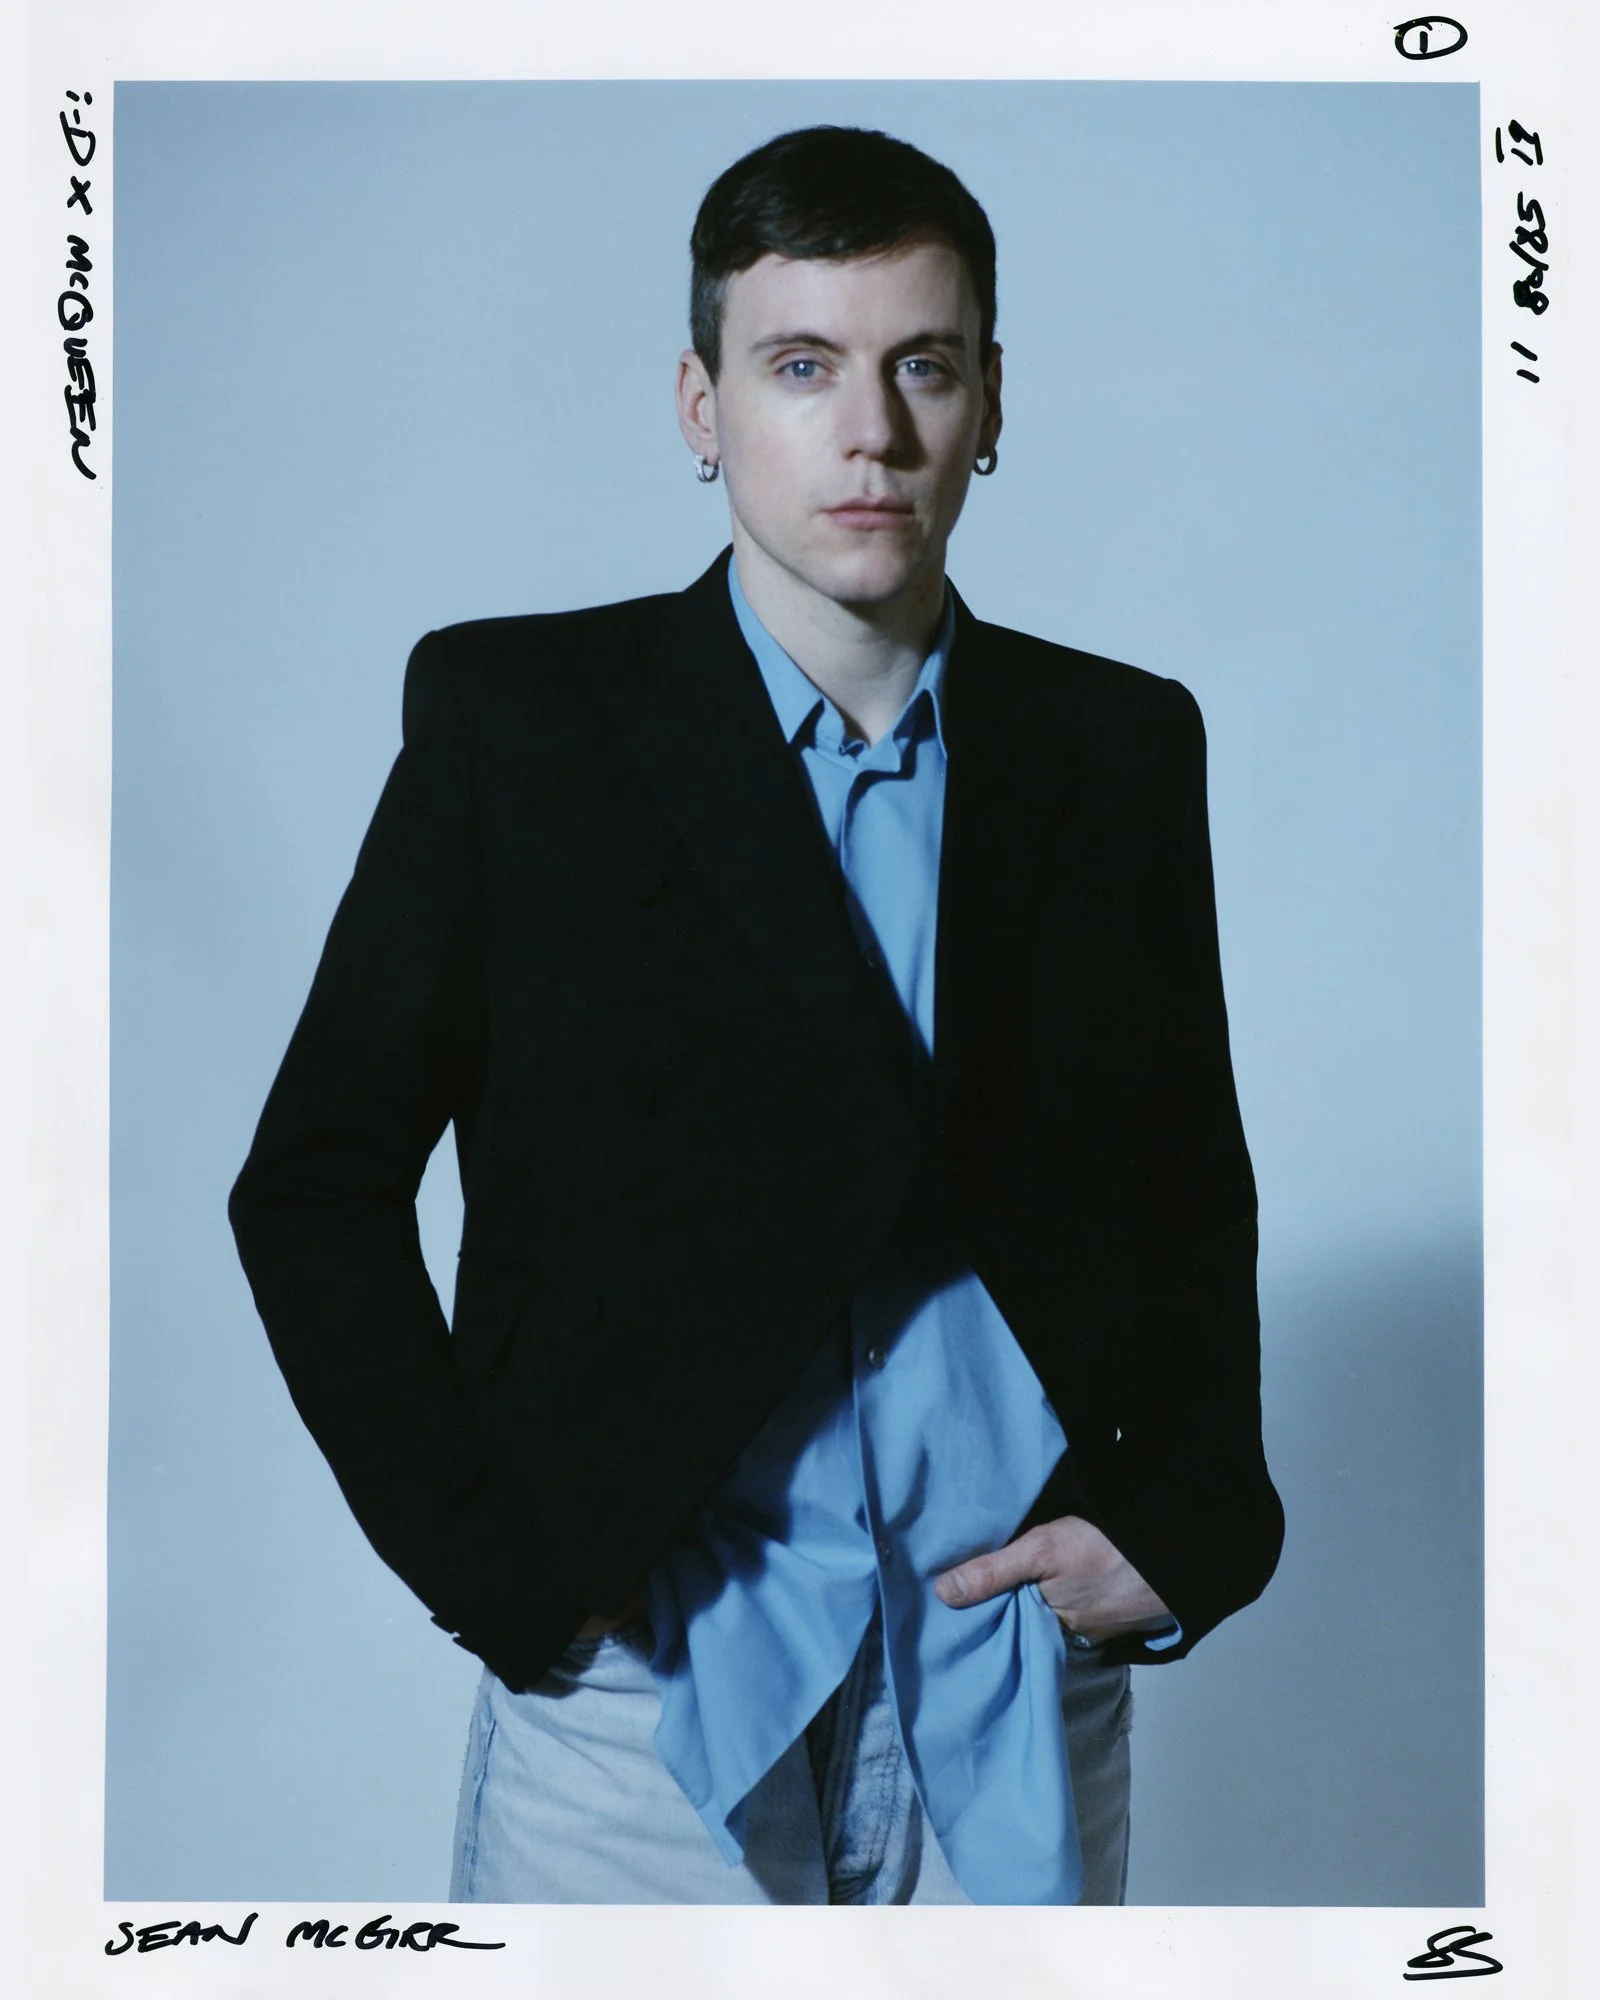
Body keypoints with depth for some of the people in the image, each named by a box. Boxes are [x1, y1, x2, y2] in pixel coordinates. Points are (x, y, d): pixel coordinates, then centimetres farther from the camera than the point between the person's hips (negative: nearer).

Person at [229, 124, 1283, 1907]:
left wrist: (1189, 1517, 0)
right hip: (639, 1679, -2)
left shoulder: (1121, 749, 5)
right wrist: (486, 1560, -7)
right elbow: (314, 1189, -1)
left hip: (1022, 1683, 3)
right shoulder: (513, 719, -3)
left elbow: (1190, 1191, 12)